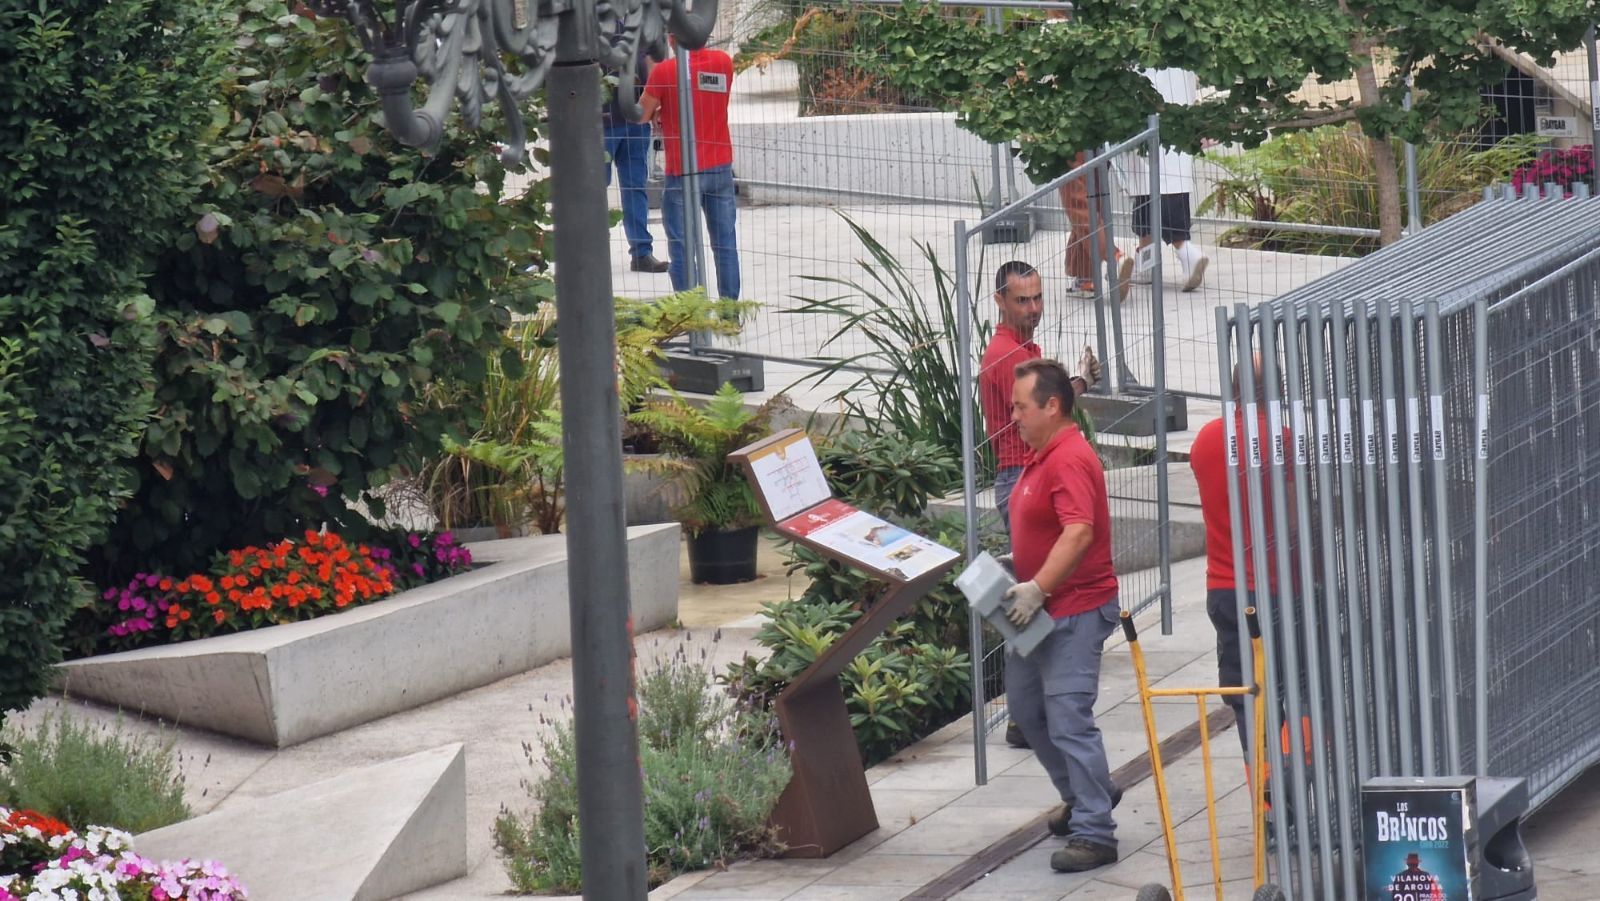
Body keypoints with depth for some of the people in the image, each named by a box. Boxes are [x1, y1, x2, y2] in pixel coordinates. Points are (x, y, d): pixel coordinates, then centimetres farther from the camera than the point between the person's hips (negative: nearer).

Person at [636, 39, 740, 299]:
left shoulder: (664, 70, -13)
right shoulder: (723, 63, 1)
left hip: (682, 171, -4)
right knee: (725, 244, 9)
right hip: (721, 168, 4)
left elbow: (641, 115, -3)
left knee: (681, 248, 1)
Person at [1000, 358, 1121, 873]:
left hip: (1075, 608, -11)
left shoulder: (1069, 460, -19)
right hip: (1042, 609, 11)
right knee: (1024, 705, 19)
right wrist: (1015, 562, 13)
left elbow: (1079, 532, -30)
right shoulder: (1041, 457, 14)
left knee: (1068, 718, -11)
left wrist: (1038, 589, -33)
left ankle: (1094, 834, -7)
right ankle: (1083, 796, 33)